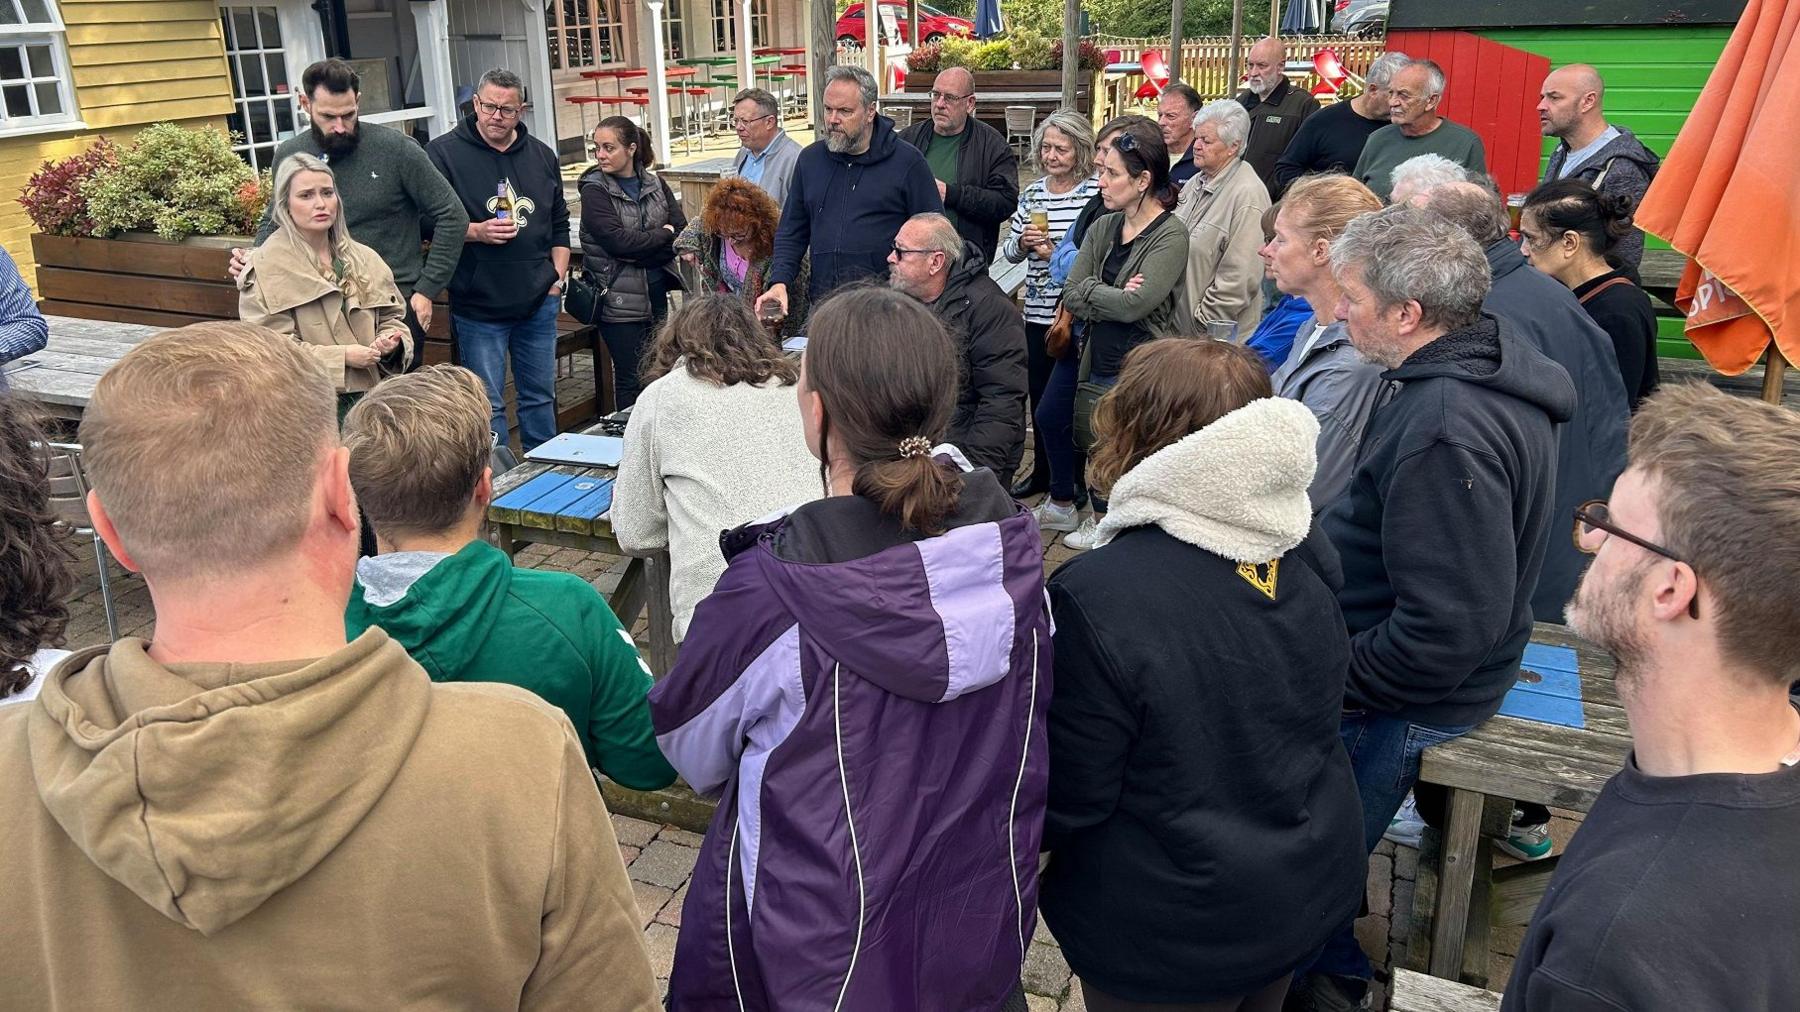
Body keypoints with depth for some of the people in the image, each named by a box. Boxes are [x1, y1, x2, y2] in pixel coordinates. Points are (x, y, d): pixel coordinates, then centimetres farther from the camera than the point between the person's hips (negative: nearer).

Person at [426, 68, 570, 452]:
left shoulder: (542, 156, 10)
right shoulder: (444, 153, -5)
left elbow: (559, 225, 17)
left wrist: (558, 276, 8)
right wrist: (476, 232, -19)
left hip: (539, 303, 4)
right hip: (479, 305, -4)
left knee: (541, 396, 14)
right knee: (488, 406, 1)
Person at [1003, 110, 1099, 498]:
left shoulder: (1096, 193, -8)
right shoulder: (1033, 193, 10)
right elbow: (1009, 251, 13)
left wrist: (1059, 255, -15)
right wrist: (1022, 241, -8)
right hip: (1039, 309, 6)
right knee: (1039, 393, 15)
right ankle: (1042, 471, 31)